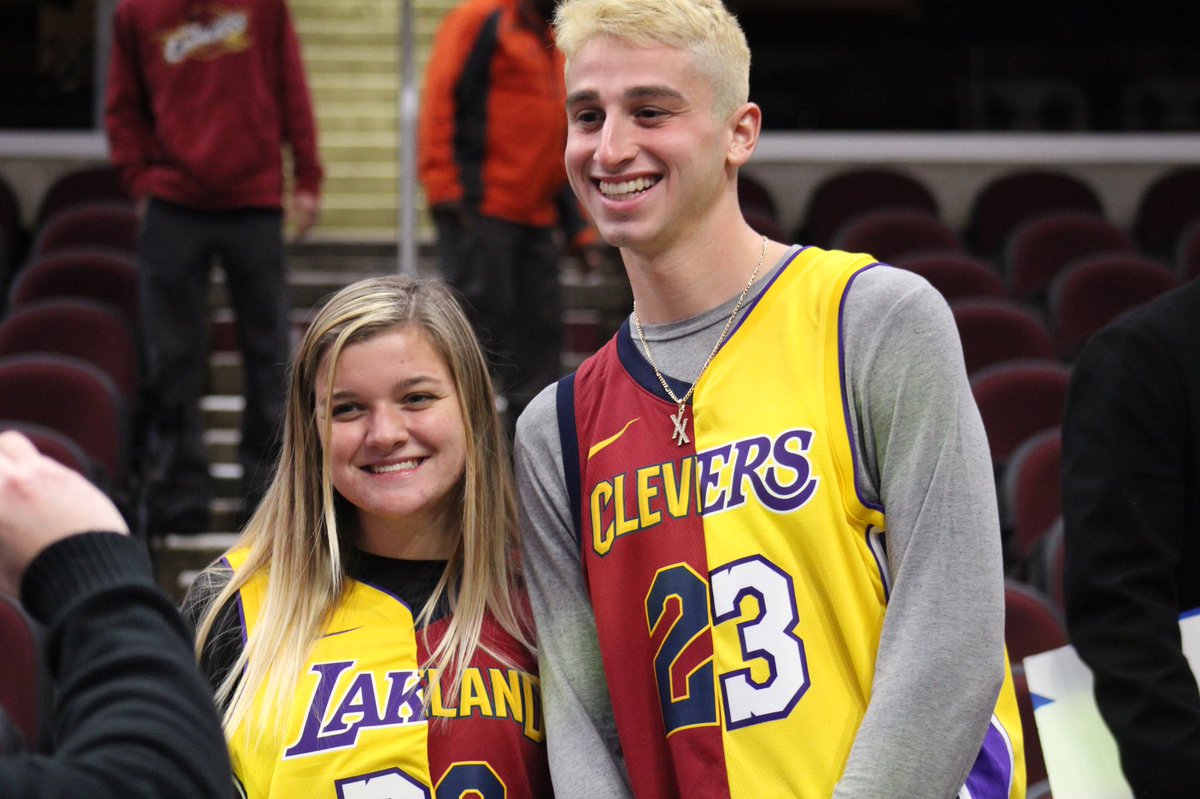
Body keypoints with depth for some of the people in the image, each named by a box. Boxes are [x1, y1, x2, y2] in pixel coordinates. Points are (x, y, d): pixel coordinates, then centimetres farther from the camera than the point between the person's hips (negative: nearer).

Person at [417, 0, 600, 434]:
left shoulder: (557, 50, 23)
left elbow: (570, 150, 27)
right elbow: (441, 96, -10)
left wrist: (580, 229, 20)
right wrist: (443, 184, -19)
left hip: (536, 218, 8)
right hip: (480, 211, -8)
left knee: (541, 328, 5)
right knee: (480, 314, -10)